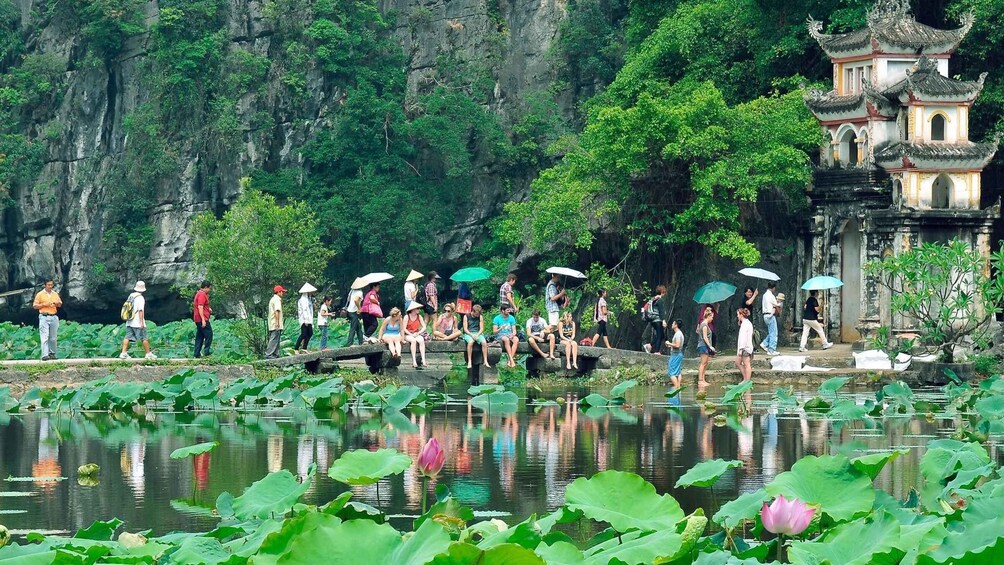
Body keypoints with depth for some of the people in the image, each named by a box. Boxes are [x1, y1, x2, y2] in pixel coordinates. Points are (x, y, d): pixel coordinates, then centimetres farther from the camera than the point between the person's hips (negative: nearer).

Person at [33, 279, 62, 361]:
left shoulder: (55, 294, 13)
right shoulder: (40, 294, 1)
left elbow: (60, 304, 21)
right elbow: (35, 306, 0)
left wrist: (57, 303, -3)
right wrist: (44, 304, -14)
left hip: (53, 317, 4)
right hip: (44, 317, -4)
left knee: (53, 337, 6)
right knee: (44, 337, -11)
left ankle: (52, 353, 15)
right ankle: (45, 355, -16)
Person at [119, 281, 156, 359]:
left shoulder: (131, 296, 10)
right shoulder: (140, 298, -13)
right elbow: (140, 310, -18)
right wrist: (142, 322, -17)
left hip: (129, 322, 7)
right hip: (138, 323, -7)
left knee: (128, 337, 4)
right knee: (144, 338, 2)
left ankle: (123, 353, -3)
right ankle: (149, 354, 8)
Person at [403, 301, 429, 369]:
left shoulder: (419, 316, 5)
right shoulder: (407, 317, -5)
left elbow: (424, 327, 2)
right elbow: (404, 329, -8)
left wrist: (417, 333, -13)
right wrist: (411, 335, -18)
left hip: (416, 334, 3)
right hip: (408, 335, -3)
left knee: (421, 340, -30)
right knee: (413, 340, -36)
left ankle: (423, 360, -37)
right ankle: (414, 361, -39)